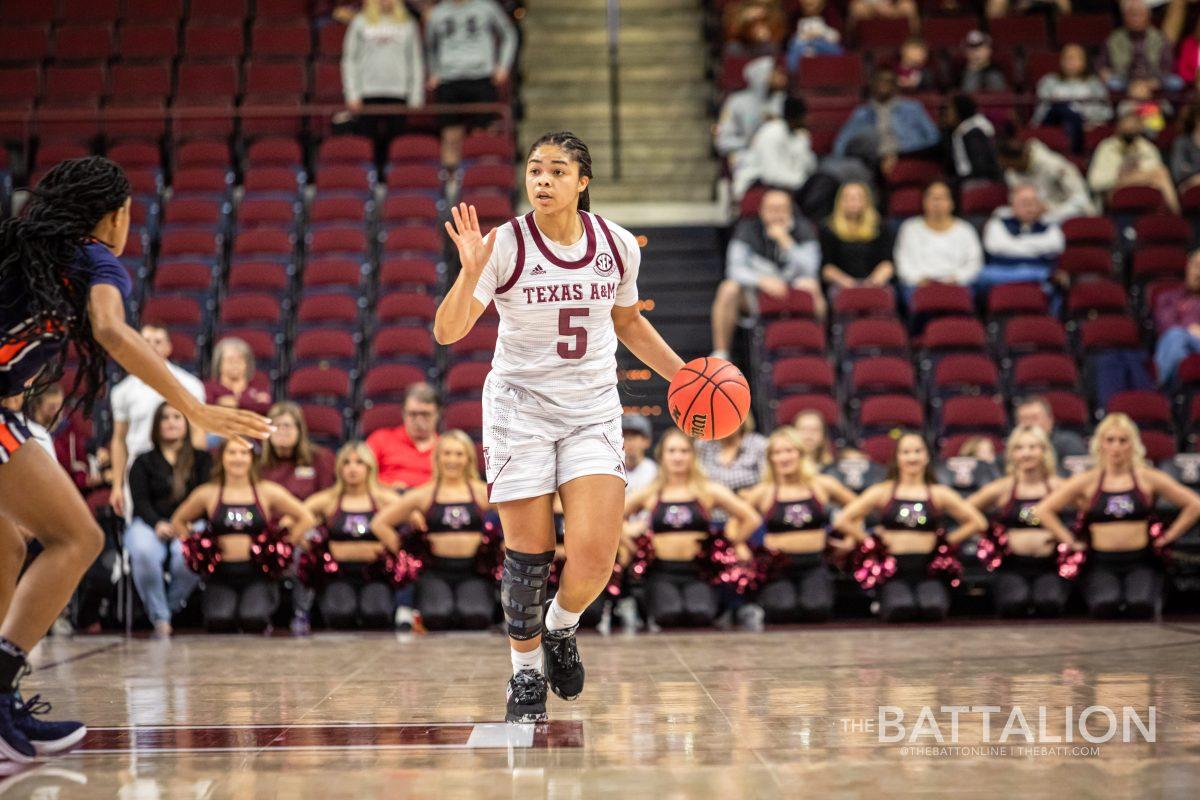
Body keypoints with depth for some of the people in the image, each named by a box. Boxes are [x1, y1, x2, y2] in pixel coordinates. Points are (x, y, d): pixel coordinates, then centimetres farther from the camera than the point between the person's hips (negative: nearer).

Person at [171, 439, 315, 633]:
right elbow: (178, 522, 21)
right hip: (221, 575, 1)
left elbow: (306, 519, 9)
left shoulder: (267, 492, 6)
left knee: (254, 620, -28)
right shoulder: (207, 494, 9)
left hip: (258, 574, -1)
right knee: (218, 621, -28)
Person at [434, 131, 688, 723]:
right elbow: (447, 332, -18)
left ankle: (560, 629, 21)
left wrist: (682, 374, 12)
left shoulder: (618, 245, 0)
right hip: (520, 404, -2)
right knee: (528, 556, -1)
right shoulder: (504, 245, -11)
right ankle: (525, 674, 21)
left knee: (595, 556, -11)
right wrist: (470, 272, -34)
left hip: (593, 409, 2)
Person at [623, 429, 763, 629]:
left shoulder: (709, 491, 10)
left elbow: (752, 519, 12)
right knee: (669, 613, -33)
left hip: (699, 573, 0)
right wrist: (629, 534, 5)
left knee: (700, 613, -33)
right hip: (662, 572, 0)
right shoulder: (649, 494, 12)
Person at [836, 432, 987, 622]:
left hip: (927, 570, 0)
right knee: (901, 610, -33)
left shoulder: (939, 494, 12)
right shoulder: (882, 492, 9)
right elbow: (843, 521, 5)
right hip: (894, 570, 0)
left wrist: (946, 541, 4)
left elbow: (978, 522, 11)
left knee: (934, 610, -33)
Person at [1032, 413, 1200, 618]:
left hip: (1141, 561, 0)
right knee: (1105, 605, -33)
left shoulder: (1148, 479, 8)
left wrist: (1169, 536, 4)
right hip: (1102, 563, 0)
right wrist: (1071, 541, 1)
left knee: (1141, 605, -31)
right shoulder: (1087, 482, 8)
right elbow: (1042, 510, 6)